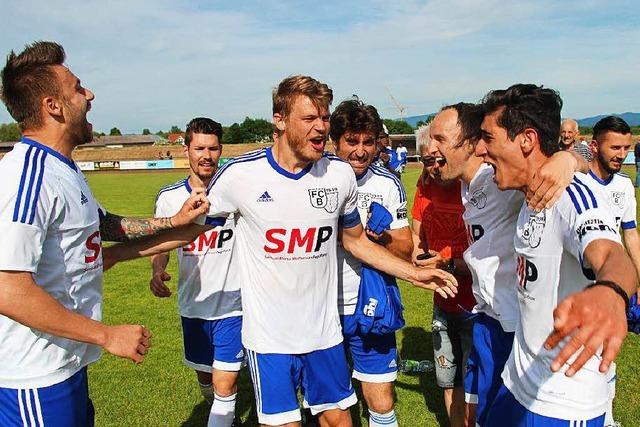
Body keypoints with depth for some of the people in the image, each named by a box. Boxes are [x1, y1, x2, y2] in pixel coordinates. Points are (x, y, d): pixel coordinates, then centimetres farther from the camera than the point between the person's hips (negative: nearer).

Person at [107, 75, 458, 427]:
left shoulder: (340, 173, -3)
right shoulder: (240, 174, -12)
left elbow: (354, 240, 10)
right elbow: (191, 228, 0)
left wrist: (414, 273, 7)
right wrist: (113, 254, -1)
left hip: (324, 332, 3)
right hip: (268, 336, -3)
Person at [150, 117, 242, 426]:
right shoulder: (169, 197, -1)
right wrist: (157, 271, -12)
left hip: (232, 302, -3)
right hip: (192, 304, 4)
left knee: (225, 383, -8)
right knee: (204, 375, 22)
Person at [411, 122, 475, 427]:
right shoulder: (426, 184, 0)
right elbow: (416, 235, 14)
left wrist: (450, 263, -24)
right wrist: (419, 254, -5)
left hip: (477, 307, -5)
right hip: (443, 305, 6)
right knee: (449, 384, 19)